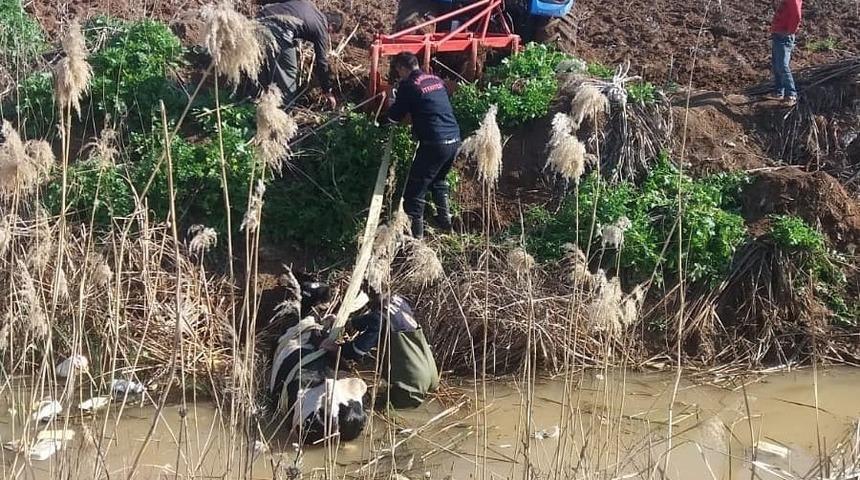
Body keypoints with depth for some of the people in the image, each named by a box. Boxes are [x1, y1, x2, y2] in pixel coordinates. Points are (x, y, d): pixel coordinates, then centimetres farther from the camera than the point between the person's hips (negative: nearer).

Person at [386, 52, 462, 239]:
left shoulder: (408, 85, -7)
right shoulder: (436, 80, 13)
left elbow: (394, 117, 0)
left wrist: (393, 102, 19)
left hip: (434, 143, -8)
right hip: (454, 139, 8)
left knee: (414, 190, 1)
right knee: (439, 180, 30)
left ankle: (416, 233, 2)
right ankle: (445, 219, 35)